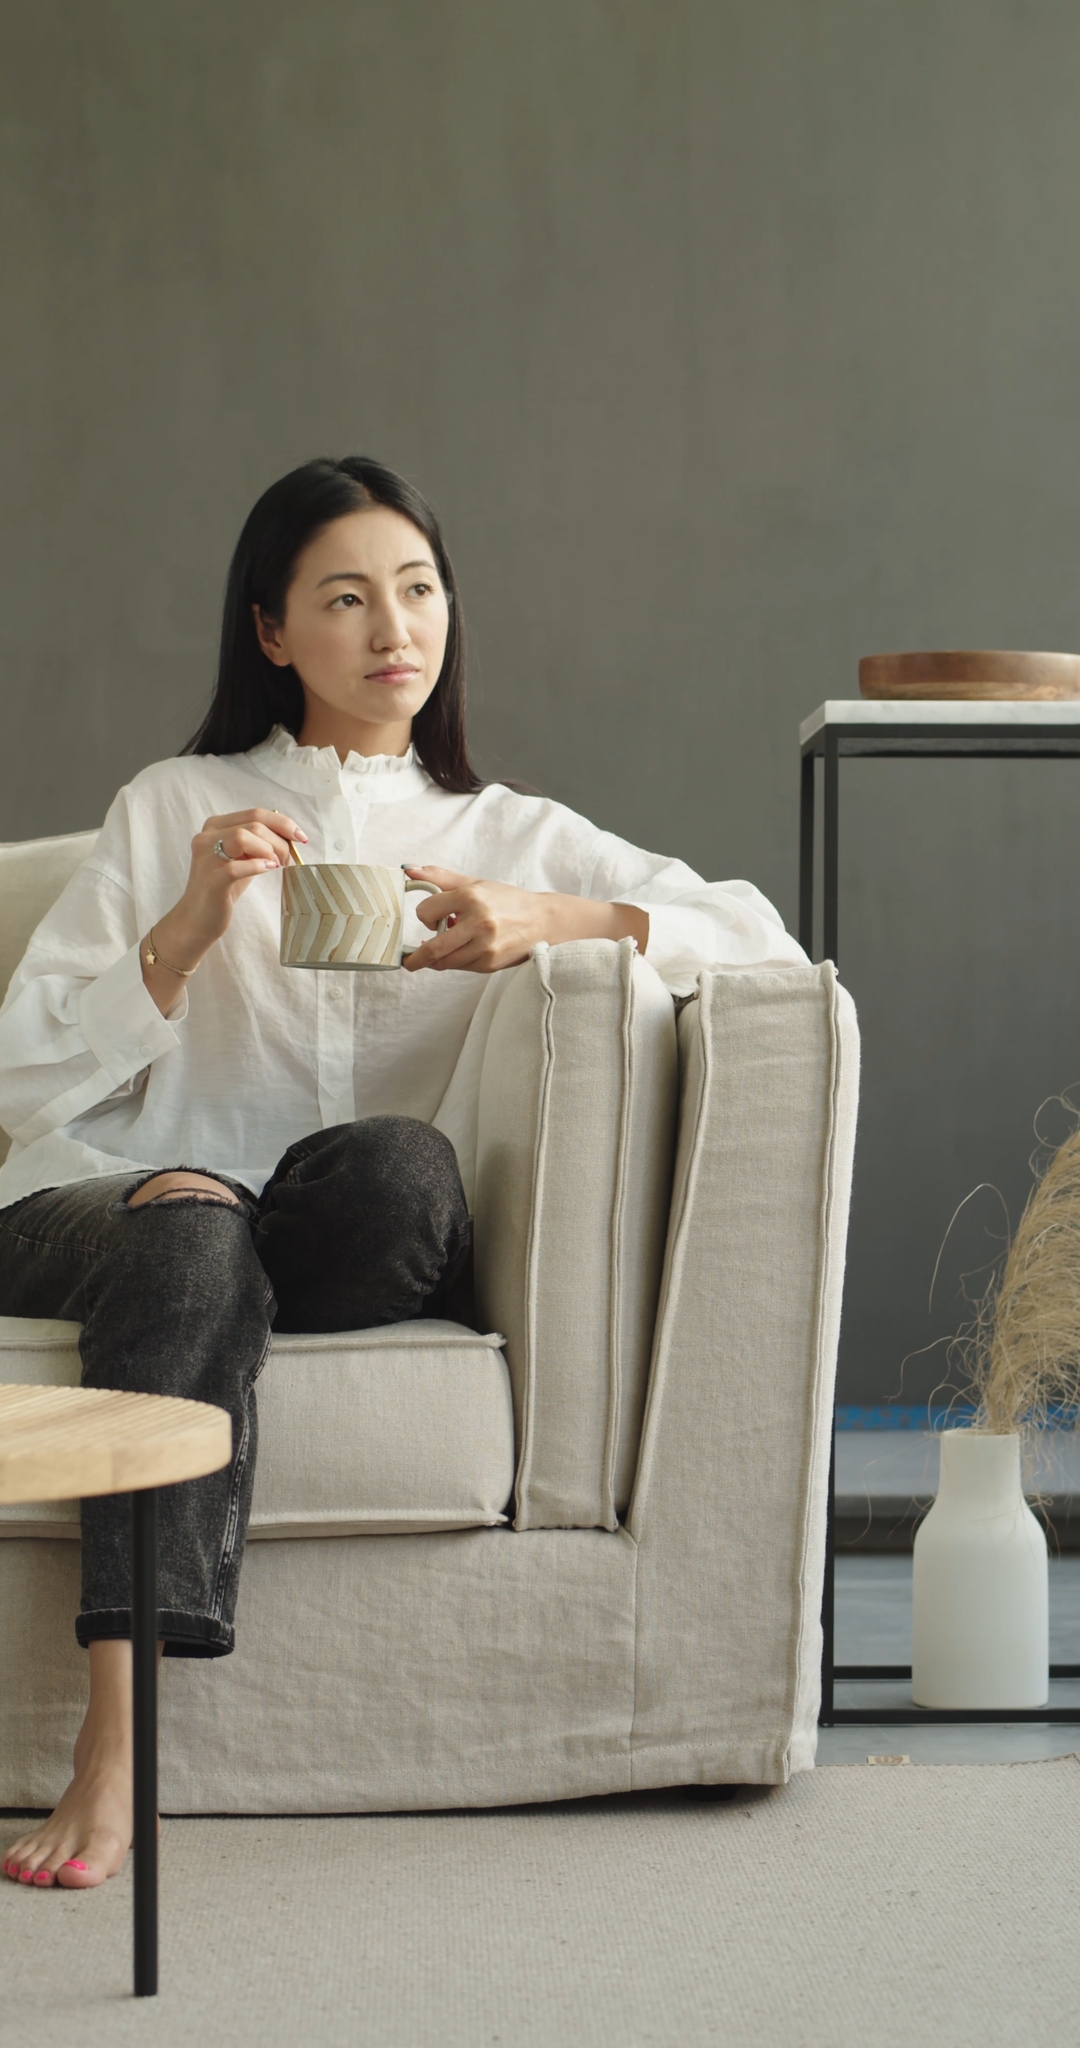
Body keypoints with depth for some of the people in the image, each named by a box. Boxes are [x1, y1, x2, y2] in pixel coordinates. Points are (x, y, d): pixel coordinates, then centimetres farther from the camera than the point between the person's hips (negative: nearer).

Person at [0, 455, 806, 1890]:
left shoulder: (511, 836, 18)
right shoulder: (171, 811, 16)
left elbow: (762, 940, 5)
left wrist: (557, 922, -10)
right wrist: (185, 934, -7)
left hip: (358, 1239, 1)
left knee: (401, 1161, -35)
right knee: (191, 1221, -38)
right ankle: (116, 1756, -46)